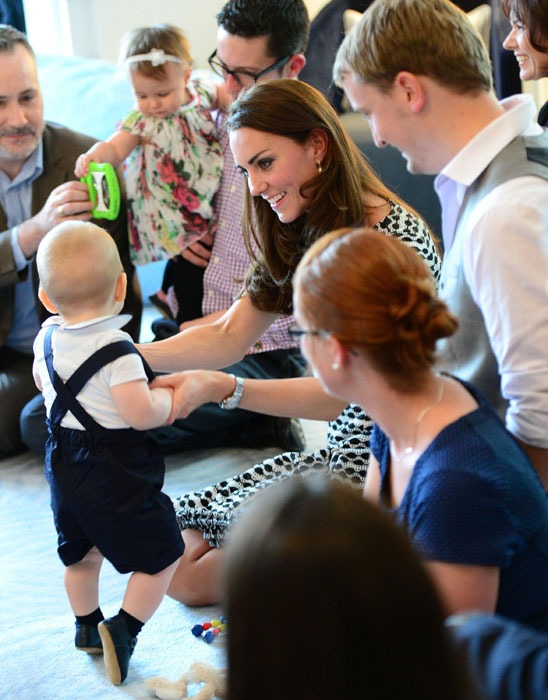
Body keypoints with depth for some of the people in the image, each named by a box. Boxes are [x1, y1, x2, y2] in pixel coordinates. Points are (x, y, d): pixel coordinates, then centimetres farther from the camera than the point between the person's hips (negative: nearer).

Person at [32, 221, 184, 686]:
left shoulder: (46, 340, 0)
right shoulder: (116, 351, -24)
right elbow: (142, 415, -27)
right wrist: (170, 396, -8)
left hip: (64, 468, 8)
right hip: (115, 474, -8)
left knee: (80, 552, 25)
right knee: (161, 555, 6)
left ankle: (87, 627, 40)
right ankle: (122, 629, -1)